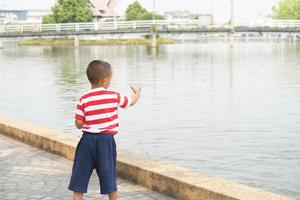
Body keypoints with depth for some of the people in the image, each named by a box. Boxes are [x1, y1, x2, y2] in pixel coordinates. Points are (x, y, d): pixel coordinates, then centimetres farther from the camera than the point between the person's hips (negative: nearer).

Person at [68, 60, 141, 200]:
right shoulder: (114, 96, -4)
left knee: (80, 177, 7)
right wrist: (137, 92, 36)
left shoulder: (83, 99, -3)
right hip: (106, 141, 0)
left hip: (87, 140, 1)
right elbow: (132, 101, 15)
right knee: (109, 177, 14)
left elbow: (78, 124, -3)